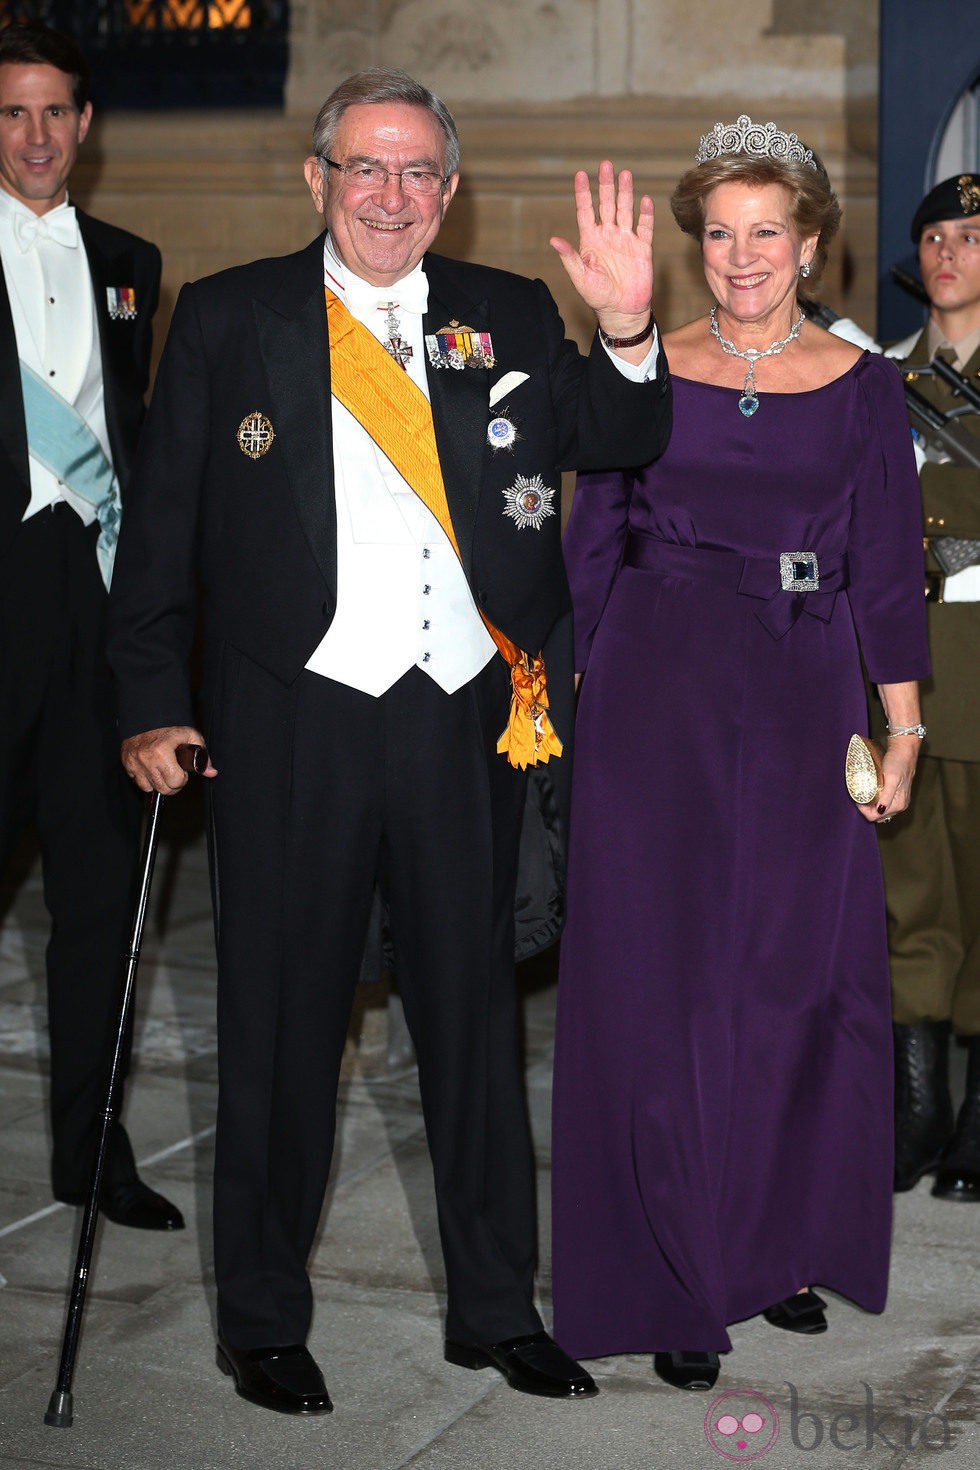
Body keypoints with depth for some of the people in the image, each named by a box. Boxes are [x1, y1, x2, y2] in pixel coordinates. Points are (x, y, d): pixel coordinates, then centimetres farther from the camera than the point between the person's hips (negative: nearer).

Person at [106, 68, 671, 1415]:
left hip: (467, 720, 2)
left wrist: (627, 333, -21)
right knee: (283, 1020, 8)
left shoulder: (507, 320, 8)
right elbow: (163, 525, 2)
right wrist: (153, 703, -4)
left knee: (473, 1010, 12)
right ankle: (264, 1319, 25)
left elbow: (615, 446, -3)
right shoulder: (227, 318, 2)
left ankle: (496, 1308, 27)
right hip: (294, 719, -2)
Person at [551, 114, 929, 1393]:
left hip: (803, 704, 1)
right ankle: (673, 1277, 9)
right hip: (658, 702, -1)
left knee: (803, 974, 6)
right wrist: (602, 696, -1)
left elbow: (887, 569, 4)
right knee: (661, 976, 0)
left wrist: (903, 727, 0)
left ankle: (783, 1246, 23)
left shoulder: (862, 386, 4)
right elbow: (592, 544, 6)